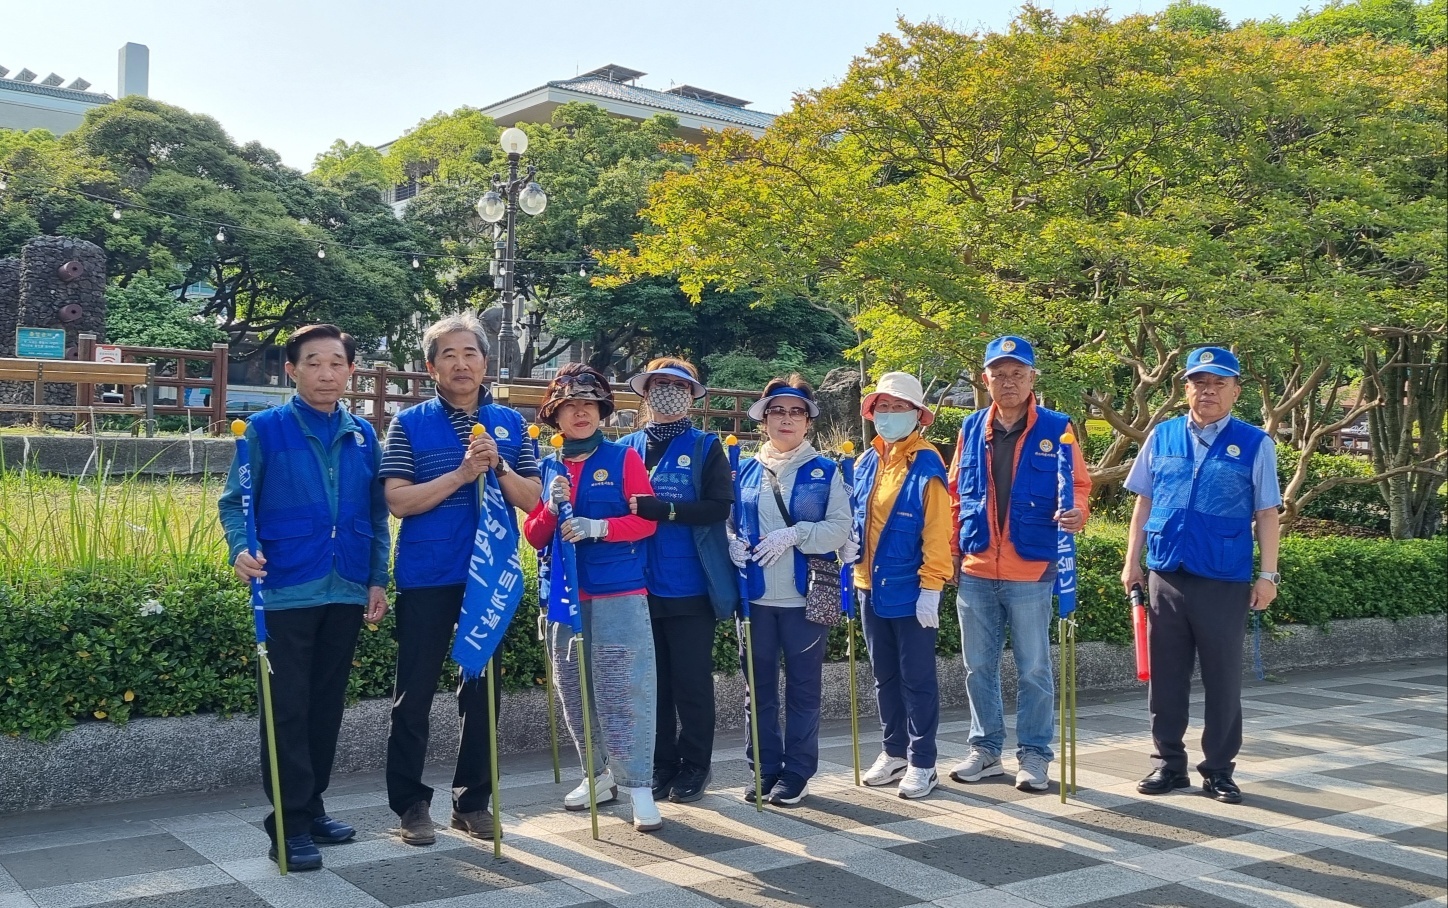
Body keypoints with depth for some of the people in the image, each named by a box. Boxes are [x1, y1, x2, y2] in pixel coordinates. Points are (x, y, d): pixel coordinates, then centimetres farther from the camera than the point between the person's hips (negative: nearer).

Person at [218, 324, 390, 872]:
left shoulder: (363, 437, 9)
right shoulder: (266, 430, -2)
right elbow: (235, 502, -2)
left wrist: (377, 580, 6)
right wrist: (241, 550, -20)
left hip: (346, 594, 4)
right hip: (286, 593, -4)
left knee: (327, 706, 12)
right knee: (287, 709, -1)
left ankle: (312, 808, 24)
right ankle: (290, 823, 6)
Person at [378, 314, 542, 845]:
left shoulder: (510, 424, 7)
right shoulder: (410, 424, -1)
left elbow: (532, 499, 3)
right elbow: (398, 500, -10)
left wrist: (498, 467, -14)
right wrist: (462, 473, -19)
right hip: (427, 579, -3)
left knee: (483, 691, 10)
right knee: (414, 694, 2)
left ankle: (472, 801, 22)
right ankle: (410, 803, 15)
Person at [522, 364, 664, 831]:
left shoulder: (623, 458, 0)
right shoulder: (547, 469, 11)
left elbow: (647, 520, -5)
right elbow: (533, 536, 11)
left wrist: (598, 527, -19)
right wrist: (551, 511, -9)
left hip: (619, 593, -5)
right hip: (565, 595, 5)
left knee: (623, 692, -7)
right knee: (574, 692, 11)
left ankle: (638, 785, 0)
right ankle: (600, 775, 26)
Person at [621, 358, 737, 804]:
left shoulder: (706, 447, 1)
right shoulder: (627, 448, 10)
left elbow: (719, 506, -11)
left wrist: (660, 509, -21)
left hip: (691, 587, -3)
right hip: (641, 587, 3)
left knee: (692, 680, 4)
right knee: (652, 680, 9)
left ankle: (694, 767, 16)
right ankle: (660, 766, 21)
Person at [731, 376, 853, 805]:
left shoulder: (826, 471, 2)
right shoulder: (746, 470, 9)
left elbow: (840, 528, -7)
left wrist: (794, 534, -21)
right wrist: (732, 544, -11)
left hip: (805, 595, -2)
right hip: (755, 595, 2)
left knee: (803, 686, 5)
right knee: (759, 685, 8)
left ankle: (797, 773, 15)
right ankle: (765, 768, 20)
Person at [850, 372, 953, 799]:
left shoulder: (927, 465, -11)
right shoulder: (865, 463, 8)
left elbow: (937, 532, -14)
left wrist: (931, 587, -18)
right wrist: (855, 570, 9)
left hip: (911, 591, -6)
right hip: (871, 588, 6)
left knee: (917, 678, 3)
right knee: (885, 675, 15)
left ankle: (922, 763, 12)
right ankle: (894, 752, 28)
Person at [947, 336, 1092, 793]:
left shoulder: (1056, 429, -2)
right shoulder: (972, 429, 8)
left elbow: (1078, 486, 1)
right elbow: (956, 494, 13)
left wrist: (1075, 512, -21)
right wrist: (951, 550, 8)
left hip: (1031, 571, -3)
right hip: (974, 572, 4)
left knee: (1034, 670, 4)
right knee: (978, 667, 11)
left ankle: (1035, 755, 16)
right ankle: (985, 749, 24)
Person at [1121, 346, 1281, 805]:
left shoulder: (1254, 444, 0)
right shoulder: (1162, 436, 7)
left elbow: (1266, 514, 1)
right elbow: (1144, 502, 12)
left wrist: (1268, 574, -3)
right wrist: (1132, 561, 8)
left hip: (1225, 582, -2)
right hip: (1166, 577, 2)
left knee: (1224, 680, 6)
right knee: (1166, 676, 9)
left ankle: (1218, 770, 19)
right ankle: (1168, 763, 22)